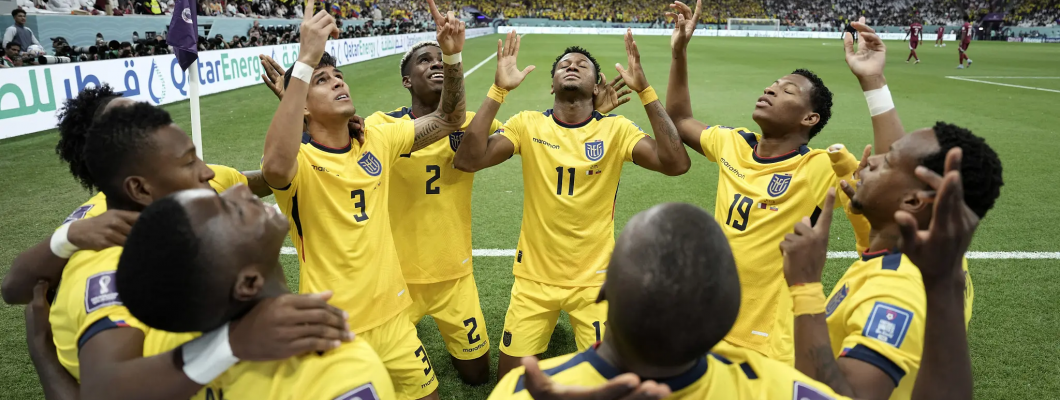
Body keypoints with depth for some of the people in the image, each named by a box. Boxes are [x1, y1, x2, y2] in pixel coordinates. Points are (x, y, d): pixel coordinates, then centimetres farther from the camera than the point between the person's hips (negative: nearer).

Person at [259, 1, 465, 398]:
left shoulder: (376, 141, 1)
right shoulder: (301, 159, -16)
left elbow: (448, 119, 7)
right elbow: (276, 165, -41)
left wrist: (451, 56, -10)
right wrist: (306, 60, -43)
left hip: (391, 314, 5)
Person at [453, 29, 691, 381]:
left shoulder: (617, 130, -7)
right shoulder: (528, 125, -6)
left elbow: (676, 163, -21)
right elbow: (467, 160, -18)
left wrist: (644, 91, -25)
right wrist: (498, 90, -23)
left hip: (594, 279, 0)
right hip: (534, 277, 1)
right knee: (510, 377, 10)